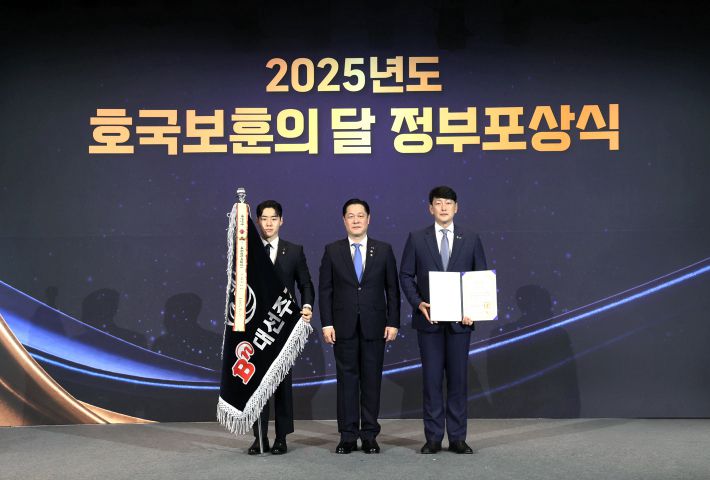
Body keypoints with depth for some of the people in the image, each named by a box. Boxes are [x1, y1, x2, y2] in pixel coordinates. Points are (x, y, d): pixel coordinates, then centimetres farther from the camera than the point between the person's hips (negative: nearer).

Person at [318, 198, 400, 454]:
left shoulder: (384, 250, 5)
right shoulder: (332, 250, 4)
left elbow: (392, 289, 5)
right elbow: (325, 289, 3)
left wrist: (393, 322, -1)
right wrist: (326, 323, -5)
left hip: (374, 326, 0)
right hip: (344, 325, 0)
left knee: (372, 380, 4)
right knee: (347, 379, 3)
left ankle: (370, 436, 13)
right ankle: (348, 436, 10)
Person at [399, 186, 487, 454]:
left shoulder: (471, 239, 6)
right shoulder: (417, 239, 4)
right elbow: (406, 275, 5)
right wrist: (418, 303, -10)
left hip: (460, 319, 1)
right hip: (429, 319, -1)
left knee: (458, 378, 4)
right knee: (432, 379, 2)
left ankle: (457, 438, 13)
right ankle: (433, 438, 11)